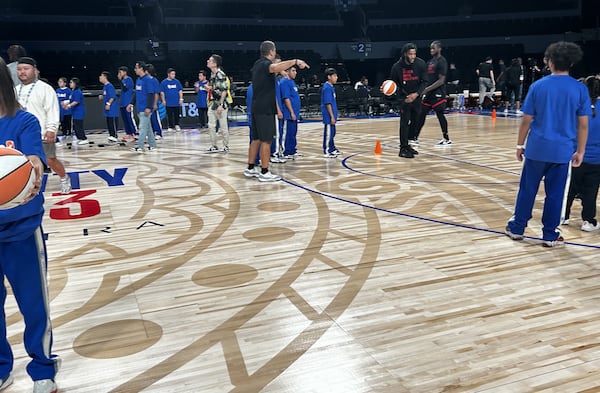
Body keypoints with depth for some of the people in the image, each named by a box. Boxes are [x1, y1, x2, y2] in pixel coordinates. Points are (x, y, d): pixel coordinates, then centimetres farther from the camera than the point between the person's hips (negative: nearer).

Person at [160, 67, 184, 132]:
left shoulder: (177, 81, 4)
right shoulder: (164, 82, -1)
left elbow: (180, 90, 8)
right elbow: (162, 92, 1)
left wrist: (181, 99, 2)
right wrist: (163, 100, -2)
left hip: (177, 102, 2)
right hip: (168, 103, -1)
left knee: (177, 115, 6)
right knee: (169, 116, 5)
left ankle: (177, 125, 23)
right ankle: (170, 127, 15)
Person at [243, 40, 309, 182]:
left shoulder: (258, 64, 15)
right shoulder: (266, 64, -13)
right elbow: (275, 67, -39)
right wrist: (295, 61, -42)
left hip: (256, 107, 9)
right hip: (265, 108, -9)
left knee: (256, 139, 14)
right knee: (266, 140, -5)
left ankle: (250, 168, 20)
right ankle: (264, 172, -3)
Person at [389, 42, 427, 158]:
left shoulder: (421, 64, -12)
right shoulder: (397, 66, -15)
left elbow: (424, 82, -9)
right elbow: (393, 82, -1)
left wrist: (416, 94, -23)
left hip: (416, 96, 3)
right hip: (404, 97, -3)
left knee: (415, 121, 10)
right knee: (404, 122, -10)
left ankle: (409, 145, 25)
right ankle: (403, 149, -8)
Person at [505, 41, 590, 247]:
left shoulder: (538, 86, -4)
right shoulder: (580, 89, -3)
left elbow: (526, 120, -2)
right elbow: (583, 125, -3)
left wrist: (520, 144, 7)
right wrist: (580, 151, 5)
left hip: (537, 147, 0)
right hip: (562, 150, 0)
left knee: (527, 189, 12)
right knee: (554, 193, 9)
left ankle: (516, 228, 21)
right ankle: (550, 235, 17)